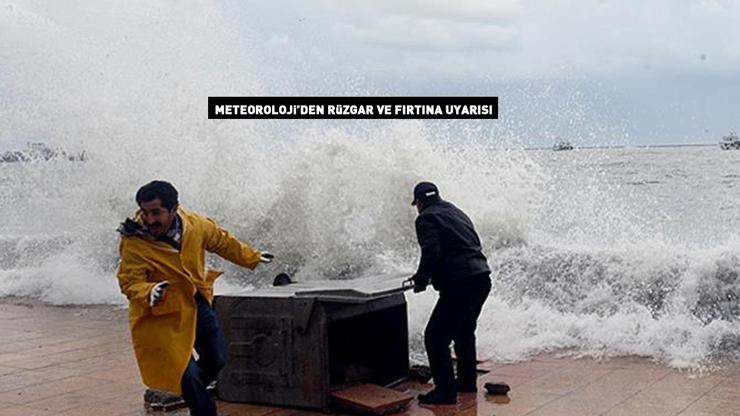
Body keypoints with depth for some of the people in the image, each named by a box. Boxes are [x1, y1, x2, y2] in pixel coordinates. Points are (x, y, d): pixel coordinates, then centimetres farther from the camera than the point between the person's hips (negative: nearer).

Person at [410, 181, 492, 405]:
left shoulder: (427, 218, -4)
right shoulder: (457, 213, 22)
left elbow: (431, 254, -18)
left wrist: (421, 280, -2)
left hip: (459, 285, -9)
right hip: (482, 279, 9)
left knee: (435, 337, -2)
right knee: (464, 331, 27)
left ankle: (445, 390, -2)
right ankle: (467, 381, 38)